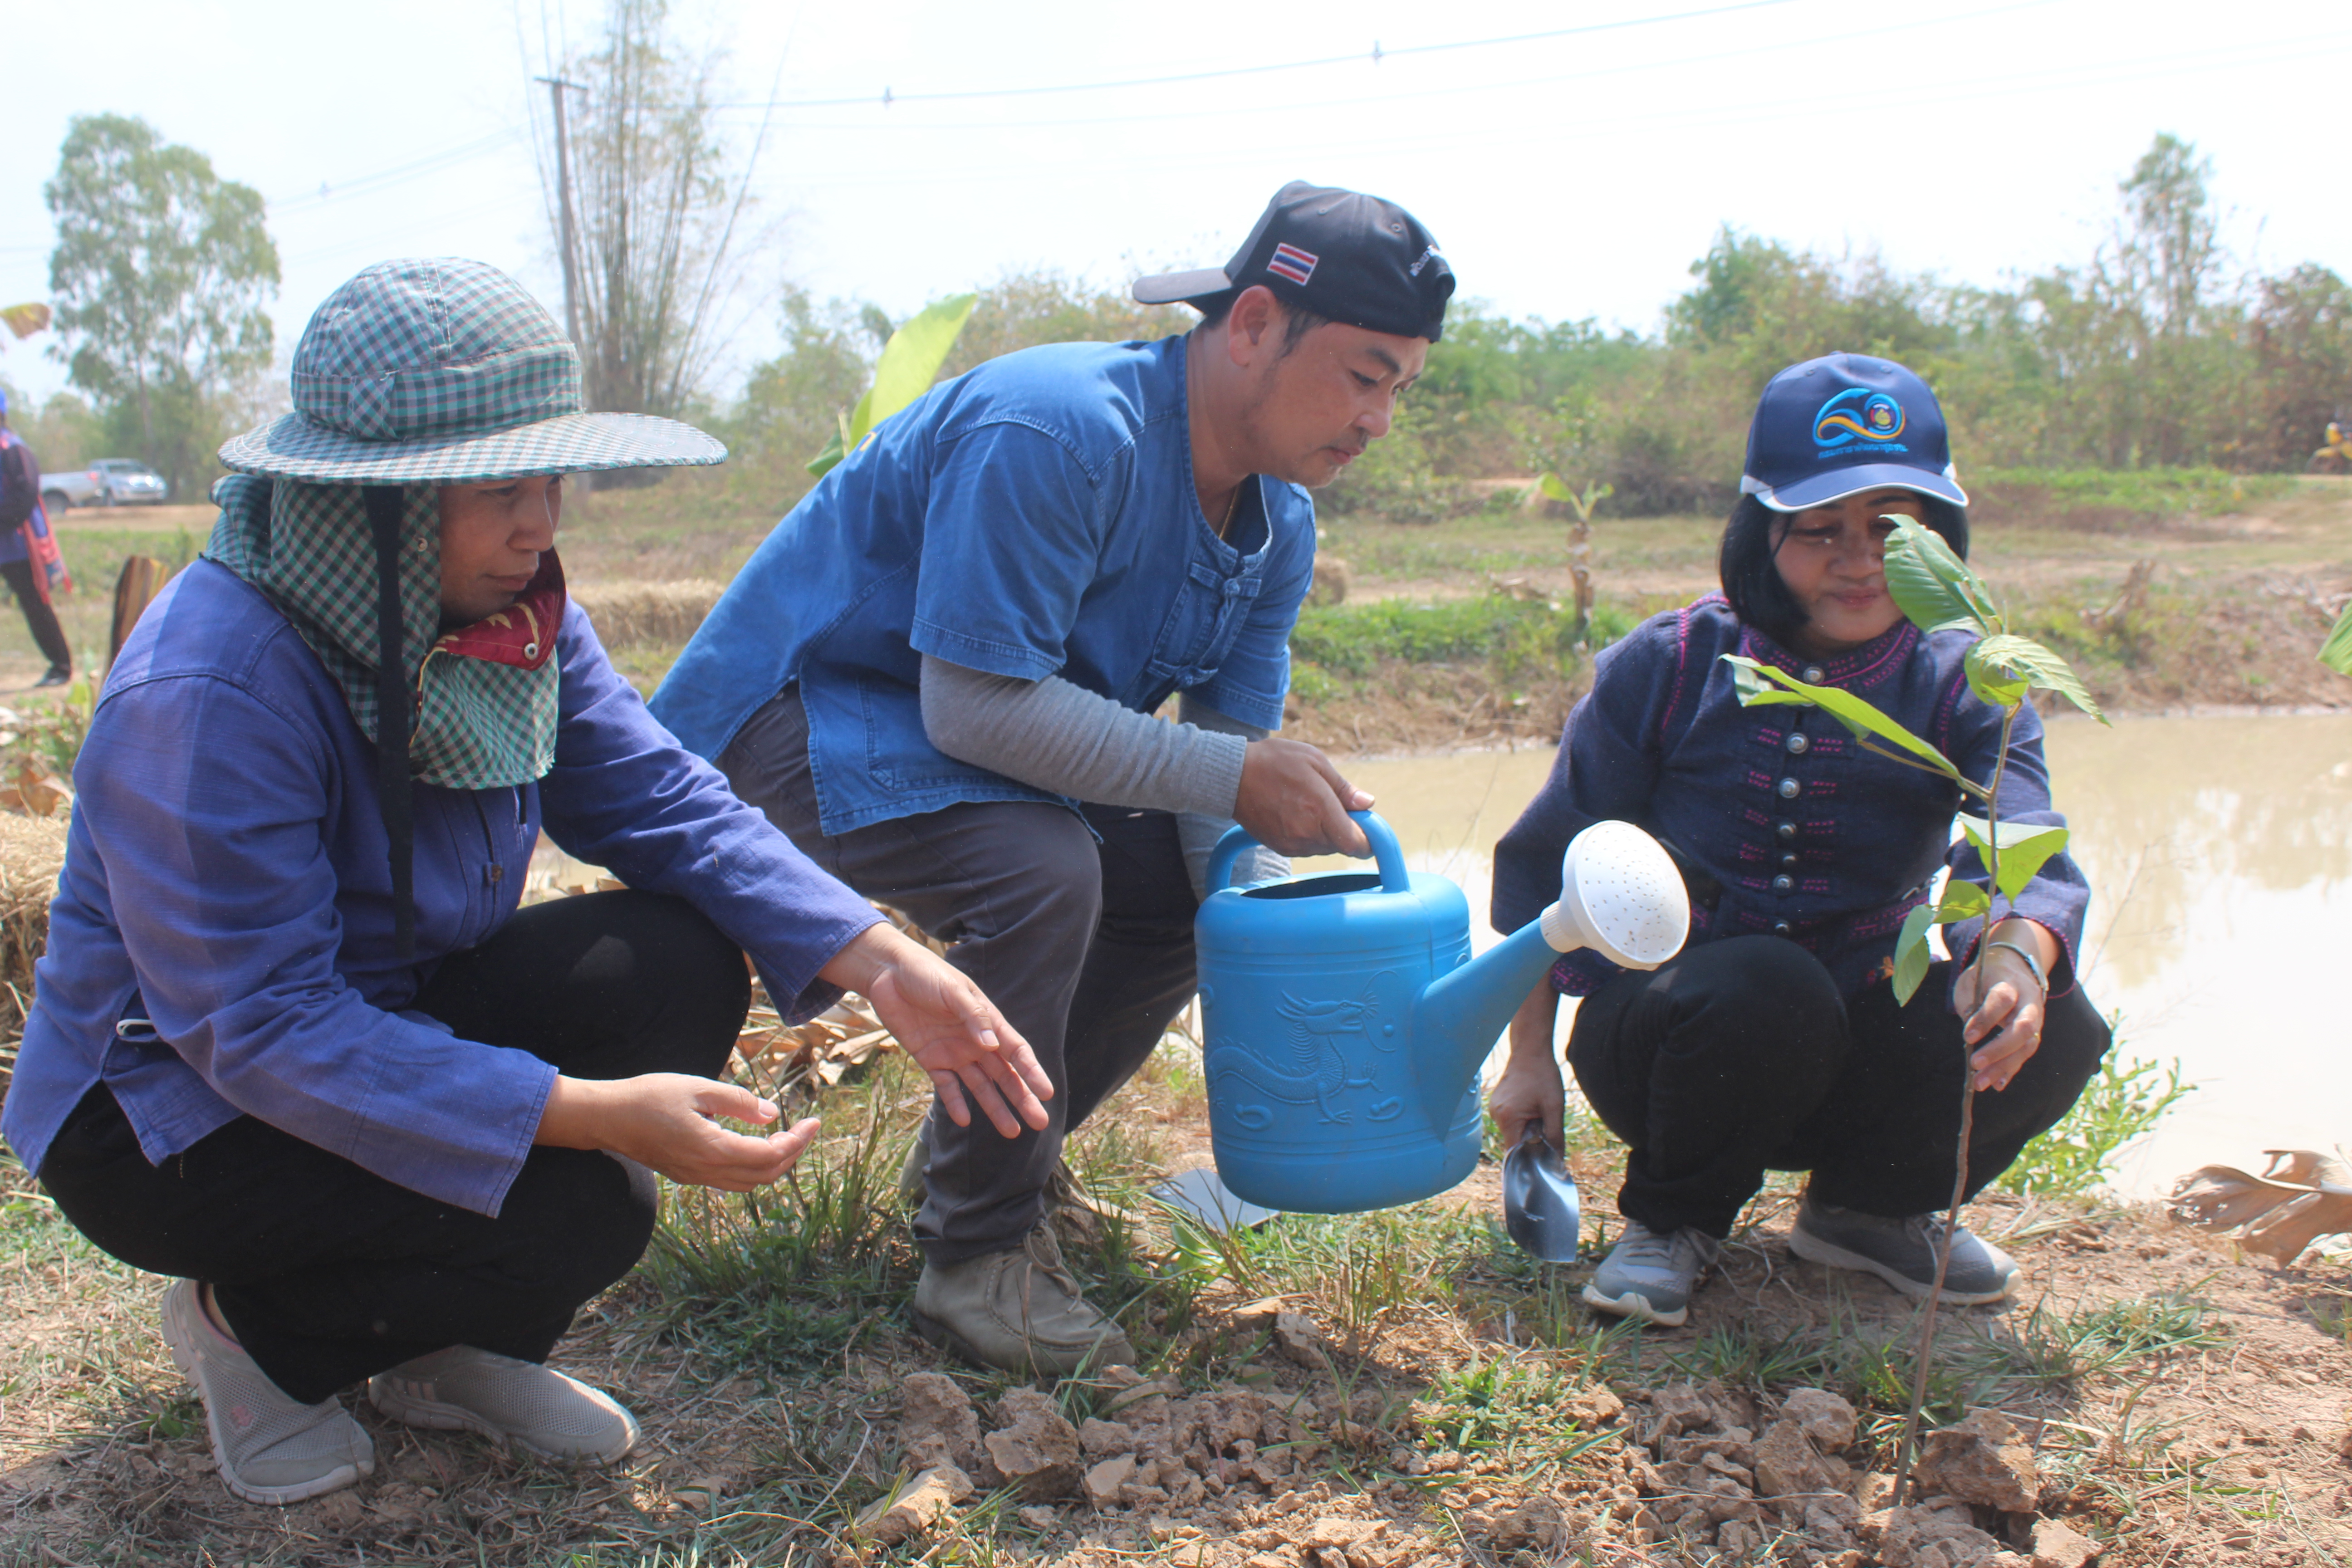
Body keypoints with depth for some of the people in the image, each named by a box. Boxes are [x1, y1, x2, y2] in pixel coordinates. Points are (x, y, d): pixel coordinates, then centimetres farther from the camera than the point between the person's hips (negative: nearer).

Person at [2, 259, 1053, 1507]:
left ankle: (439, 1352, 3)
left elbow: (663, 803, -10)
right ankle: (248, 1323, 4)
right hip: (170, 1108, -7)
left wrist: (881, 963, -25)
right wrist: (595, 1113, -41)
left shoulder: (508, 612, -7)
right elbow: (262, 1027, -33)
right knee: (574, 1217, -27)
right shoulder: (208, 692, -31)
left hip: (385, 1019, 8)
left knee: (681, 966, -16)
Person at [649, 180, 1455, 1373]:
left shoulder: (1280, 528, -1)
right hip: (794, 712, -9)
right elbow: (975, 708, -34)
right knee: (1037, 870, -32)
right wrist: (1232, 775, -33)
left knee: (1192, 890, 0)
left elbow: (1234, 747, 1)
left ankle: (974, 1156, 14)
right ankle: (978, 1254, -14)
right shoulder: (1059, 433, -31)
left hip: (977, 732, 9)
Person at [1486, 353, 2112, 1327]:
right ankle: (1673, 1220, -5)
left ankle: (1869, 1208, 6)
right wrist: (1530, 1056, -4)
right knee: (1761, 987, -37)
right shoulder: (1669, 666, -8)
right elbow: (1550, 865, -1)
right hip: (1668, 1025, -2)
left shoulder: (1964, 691, -5)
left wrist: (2016, 953, -49)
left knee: (2047, 1029, -25)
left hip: (1856, 1050, 2)